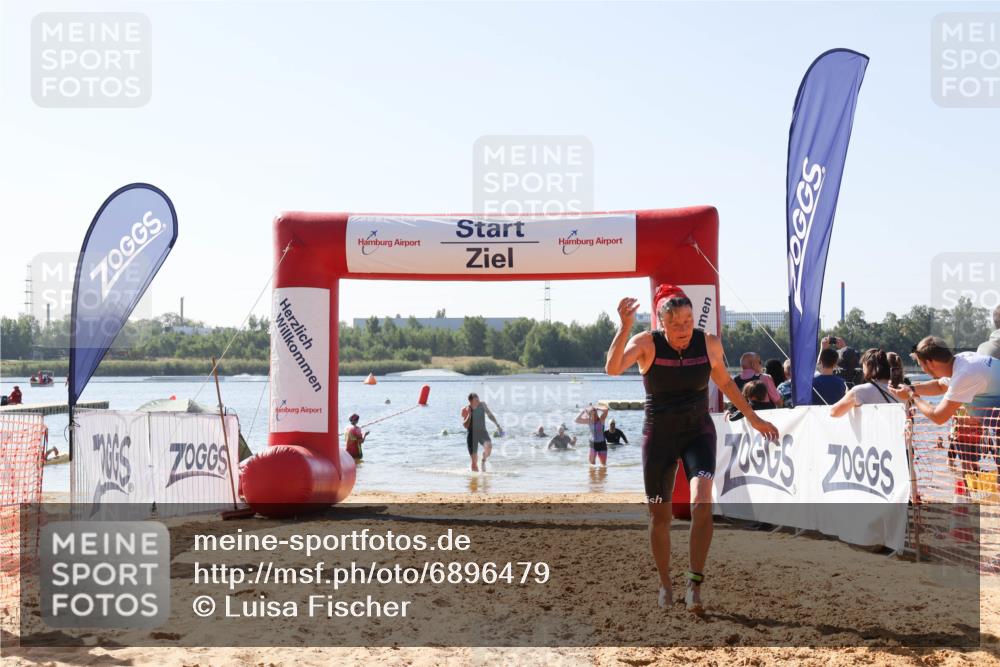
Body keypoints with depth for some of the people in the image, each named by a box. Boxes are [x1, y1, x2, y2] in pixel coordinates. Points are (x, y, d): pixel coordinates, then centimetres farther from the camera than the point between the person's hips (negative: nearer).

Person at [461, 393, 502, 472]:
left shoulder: (483, 405, -3)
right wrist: (469, 415, -27)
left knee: (489, 446, -29)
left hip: (482, 432, 2)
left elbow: (490, 415, 15)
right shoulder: (465, 410, -10)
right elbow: (465, 426, -16)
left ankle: (484, 461, -1)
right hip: (472, 435, -2)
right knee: (474, 461, -3)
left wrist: (497, 424, 14)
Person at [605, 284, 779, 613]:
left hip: (698, 431, 1)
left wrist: (753, 418, 16)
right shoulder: (647, 344, -15)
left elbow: (724, 381, 12)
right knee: (659, 514, 7)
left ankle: (695, 582, -13)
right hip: (659, 435, -1)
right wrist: (625, 327, -44)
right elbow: (612, 368, -33)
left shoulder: (709, 343, -7)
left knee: (702, 502, -22)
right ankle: (665, 584, 27)